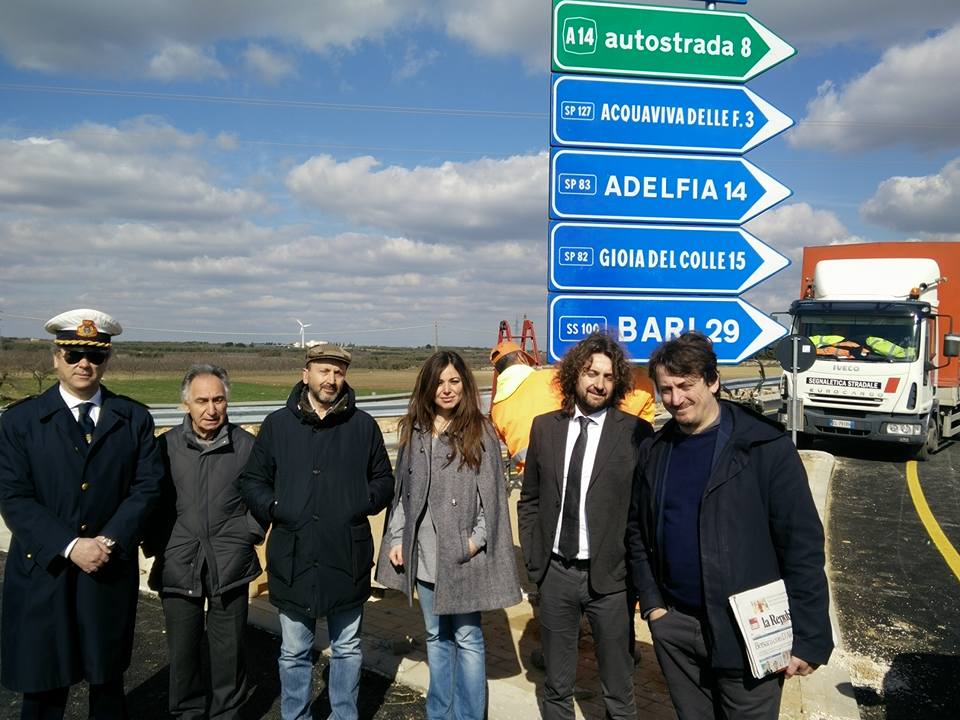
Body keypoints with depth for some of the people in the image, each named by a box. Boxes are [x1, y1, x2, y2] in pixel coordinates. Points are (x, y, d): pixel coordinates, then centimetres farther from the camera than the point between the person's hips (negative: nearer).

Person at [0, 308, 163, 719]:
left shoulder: (134, 419, 2)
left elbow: (147, 486, -2)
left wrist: (110, 540, -15)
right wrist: (70, 546, -17)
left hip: (111, 571, 1)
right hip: (43, 571, -1)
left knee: (108, 681, 16)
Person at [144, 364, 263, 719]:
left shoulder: (247, 445, -3)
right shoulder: (166, 446, -2)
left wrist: (251, 532, 1)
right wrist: (154, 543, 3)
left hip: (230, 566, 0)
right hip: (178, 566, 1)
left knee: (229, 650, 10)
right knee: (182, 650, 11)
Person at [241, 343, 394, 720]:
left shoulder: (363, 425, 1)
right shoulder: (277, 424, 2)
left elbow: (383, 481, 9)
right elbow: (253, 480, 7)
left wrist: (362, 505, -8)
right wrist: (274, 509, -9)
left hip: (347, 557, 0)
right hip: (292, 558, 0)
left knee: (347, 649, 16)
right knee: (294, 653, 14)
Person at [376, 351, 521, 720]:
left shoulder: (480, 432, -6)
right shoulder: (414, 430, 7)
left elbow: (492, 493, -6)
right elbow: (403, 490, 10)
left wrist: (477, 538, -13)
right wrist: (396, 538, 6)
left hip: (462, 554, -4)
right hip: (423, 554, 4)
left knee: (466, 637, 4)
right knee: (436, 636, 16)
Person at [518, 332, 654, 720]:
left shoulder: (636, 433, -9)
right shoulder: (544, 427, 2)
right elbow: (529, 499, 9)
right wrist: (533, 560, 4)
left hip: (610, 576, -3)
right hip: (555, 573, 3)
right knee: (556, 686, 19)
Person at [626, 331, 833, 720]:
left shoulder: (766, 447, -12)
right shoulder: (655, 451, 3)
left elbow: (803, 545, -12)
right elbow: (638, 531, 12)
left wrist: (807, 638, -12)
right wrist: (652, 603, 5)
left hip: (747, 632, -4)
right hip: (674, 628, 4)